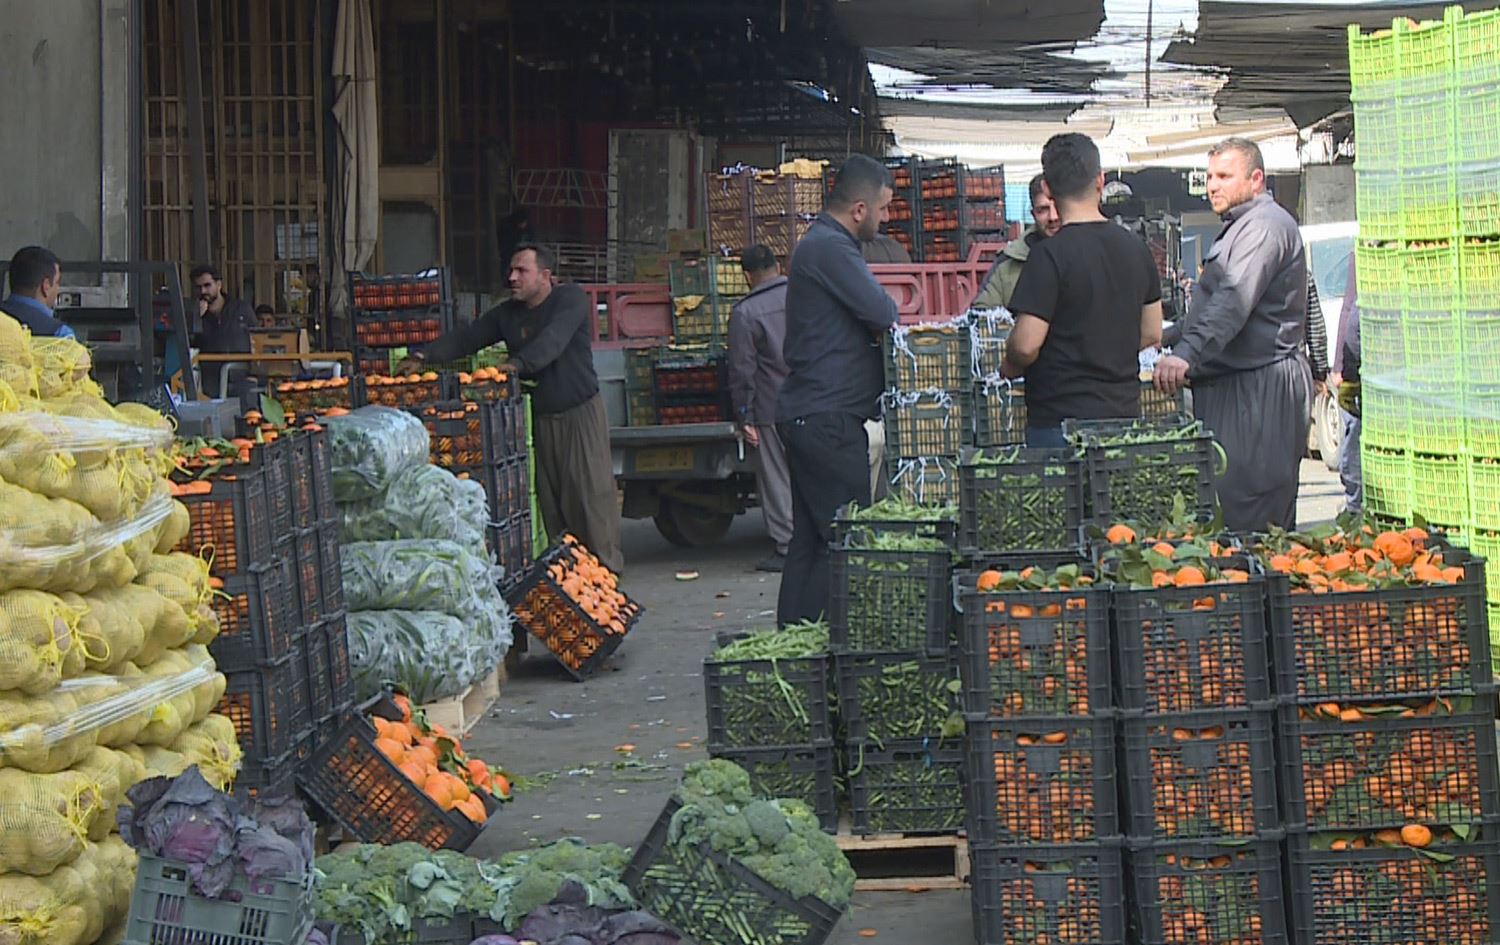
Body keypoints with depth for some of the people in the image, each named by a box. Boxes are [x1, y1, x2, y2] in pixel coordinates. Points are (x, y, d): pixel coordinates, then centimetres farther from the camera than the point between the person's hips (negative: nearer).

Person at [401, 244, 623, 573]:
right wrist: (425, 355, -6)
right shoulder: (507, 314, 12)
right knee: (548, 495, 4)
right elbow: (467, 337, 8)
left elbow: (553, 340, -24)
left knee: (591, 490, -7)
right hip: (539, 416, 6)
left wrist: (519, 363, -38)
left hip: (580, 412, -6)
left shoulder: (570, 299, -7)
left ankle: (605, 566, -3)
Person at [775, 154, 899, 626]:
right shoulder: (831, 249, -15)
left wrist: (878, 319, 3)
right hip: (828, 419, -11)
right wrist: (889, 313, 2)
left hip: (808, 415, 11)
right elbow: (883, 315, -20)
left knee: (809, 539, 13)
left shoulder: (818, 243, 20)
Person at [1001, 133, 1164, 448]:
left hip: (1060, 419, -6)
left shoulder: (1050, 254, -14)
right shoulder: (1135, 247, 7)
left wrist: (1010, 367, 3)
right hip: (1125, 409, 6)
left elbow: (1026, 344, -17)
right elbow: (1152, 334, 15)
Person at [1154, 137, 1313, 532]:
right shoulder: (1240, 227, 23)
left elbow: (1233, 302, -28)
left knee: (1248, 513, -14)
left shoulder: (1265, 225, -13)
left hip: (1260, 388, -11)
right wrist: (1170, 337, 31)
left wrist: (1187, 354, -39)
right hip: (1231, 386, 11)